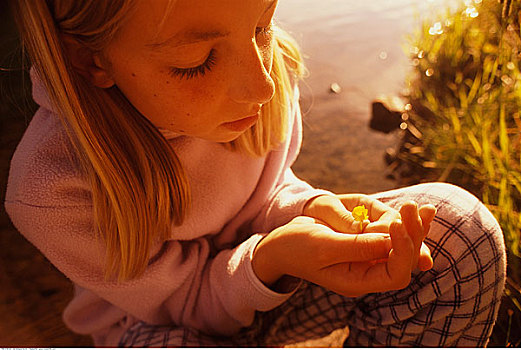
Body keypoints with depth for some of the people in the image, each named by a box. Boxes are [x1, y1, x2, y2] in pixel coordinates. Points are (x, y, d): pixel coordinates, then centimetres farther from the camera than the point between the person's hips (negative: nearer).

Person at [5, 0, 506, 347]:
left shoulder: (272, 63, -18)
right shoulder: (49, 191, -29)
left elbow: (266, 190, -2)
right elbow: (184, 301, -17)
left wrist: (311, 209, -25)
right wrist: (269, 260, -39)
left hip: (265, 284, 3)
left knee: (461, 226, -15)